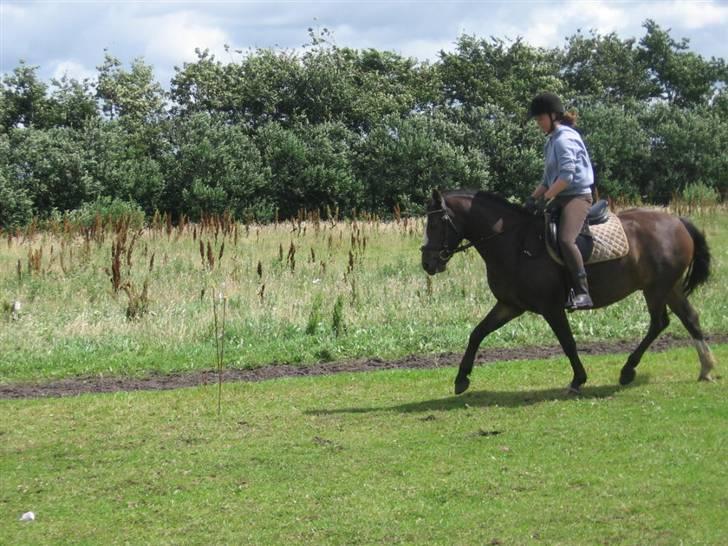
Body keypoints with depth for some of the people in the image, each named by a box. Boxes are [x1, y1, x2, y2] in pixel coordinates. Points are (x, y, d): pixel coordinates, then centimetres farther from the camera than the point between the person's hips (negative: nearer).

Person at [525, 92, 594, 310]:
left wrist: (545, 197, -19)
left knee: (565, 239, -32)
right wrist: (533, 198, 8)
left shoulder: (564, 139, -11)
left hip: (577, 196, -11)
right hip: (560, 199, 11)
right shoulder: (552, 141, 19)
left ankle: (582, 293, -34)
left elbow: (566, 176, -21)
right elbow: (548, 179, 21)